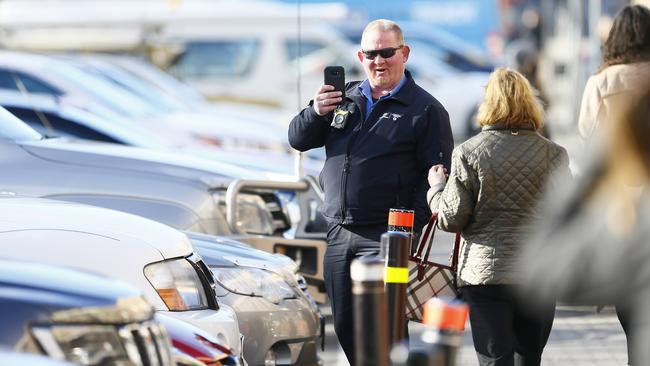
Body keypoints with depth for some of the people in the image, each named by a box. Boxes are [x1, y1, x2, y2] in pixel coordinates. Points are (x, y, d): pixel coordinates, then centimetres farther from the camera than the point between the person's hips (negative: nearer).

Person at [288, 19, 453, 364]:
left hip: (385, 236, -6)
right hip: (338, 233, 6)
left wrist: (412, 227, -16)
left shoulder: (425, 109, -1)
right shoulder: (345, 97, 16)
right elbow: (298, 139, 14)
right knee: (345, 327, 11)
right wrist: (316, 112, -7)